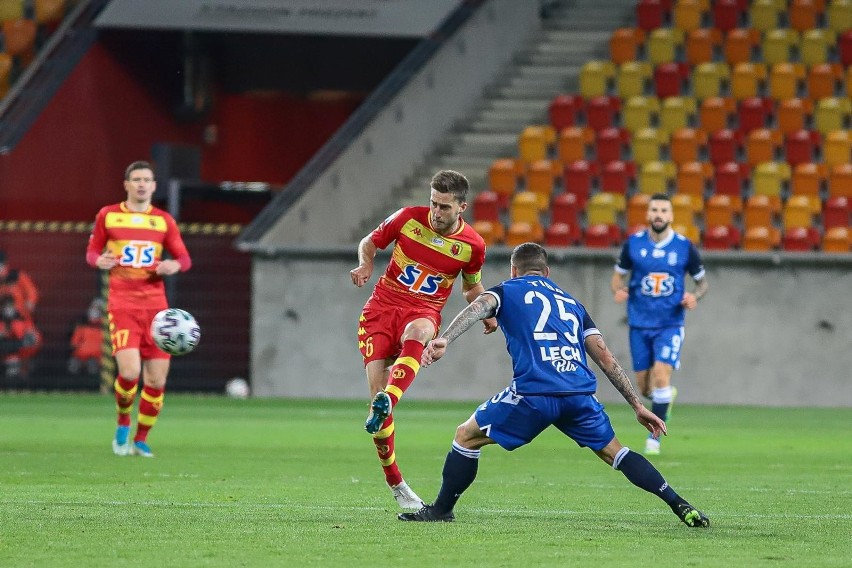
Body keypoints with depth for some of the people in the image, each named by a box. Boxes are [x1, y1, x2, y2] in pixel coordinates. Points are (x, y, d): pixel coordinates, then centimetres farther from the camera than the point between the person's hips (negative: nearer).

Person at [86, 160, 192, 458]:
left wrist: (174, 265, -13)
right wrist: (99, 260, -10)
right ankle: (123, 423, 9)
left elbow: (184, 259, 10)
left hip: (155, 304, 2)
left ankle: (141, 439, 17)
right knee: (129, 372, -20)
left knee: (157, 379, -2)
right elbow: (92, 251, 13)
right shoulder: (107, 216, 5)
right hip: (122, 304, -2)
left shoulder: (164, 221, 8)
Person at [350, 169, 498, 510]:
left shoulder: (472, 245, -1)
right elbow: (370, 242, 12)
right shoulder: (409, 218, -3)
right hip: (383, 304, 1)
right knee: (376, 388, -13)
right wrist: (365, 265, -9)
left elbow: (471, 286, 20)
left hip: (424, 312, -1)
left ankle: (386, 403, -63)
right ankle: (395, 484, 1)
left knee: (415, 334, -41)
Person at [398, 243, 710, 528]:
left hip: (533, 394, -4)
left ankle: (440, 511, 14)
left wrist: (443, 340, -21)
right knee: (614, 452, 21)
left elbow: (479, 307, -6)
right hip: (580, 394, 4)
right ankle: (680, 506, 10)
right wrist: (638, 405, 24)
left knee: (467, 436, 15)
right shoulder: (571, 301, 29)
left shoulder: (507, 290, 18)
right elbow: (606, 358, 23)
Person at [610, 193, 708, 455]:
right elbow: (618, 276, 10)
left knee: (661, 376, -19)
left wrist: (695, 296, -14)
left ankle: (654, 438, -11)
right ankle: (668, 395, 43)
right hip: (640, 324, 2)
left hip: (670, 324, -2)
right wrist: (618, 290, -13)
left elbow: (702, 281, 8)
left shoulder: (685, 247, -3)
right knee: (644, 388, 6)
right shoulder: (633, 244, -1)